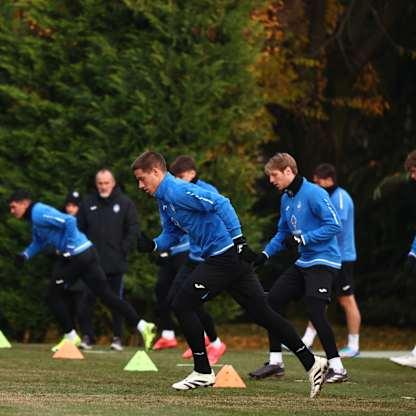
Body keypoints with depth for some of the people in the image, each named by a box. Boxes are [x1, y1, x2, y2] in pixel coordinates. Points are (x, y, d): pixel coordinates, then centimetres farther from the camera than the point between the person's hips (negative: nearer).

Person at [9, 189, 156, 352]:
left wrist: (68, 249, -19)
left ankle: (71, 336, 11)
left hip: (76, 256, -10)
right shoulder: (35, 217, 19)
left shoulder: (39, 214, -13)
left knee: (53, 296, 5)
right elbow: (38, 242, 33)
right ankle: (142, 326, 2)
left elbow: (69, 221, -24)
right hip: (87, 253, 10)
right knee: (106, 295, 7)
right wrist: (25, 255, 16)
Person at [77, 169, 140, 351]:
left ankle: (117, 338, 10)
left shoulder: (125, 203, 1)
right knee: (88, 300, -1)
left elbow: (133, 230, 1)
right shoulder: (88, 203, 6)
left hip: (116, 263, -1)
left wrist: (124, 250, -7)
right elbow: (79, 228, 9)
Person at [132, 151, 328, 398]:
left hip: (226, 255, -10)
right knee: (262, 313, 9)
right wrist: (151, 245, 2)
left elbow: (220, 203, -22)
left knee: (182, 305, -6)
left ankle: (203, 372, 1)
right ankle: (312, 362, 8)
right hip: (225, 258, 10)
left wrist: (238, 240, -24)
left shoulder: (177, 192, -14)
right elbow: (171, 235, 23)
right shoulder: (164, 199, 18)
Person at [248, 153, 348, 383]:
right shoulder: (286, 199, 12)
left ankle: (337, 368, -9)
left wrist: (302, 239, -20)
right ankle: (275, 362, 13)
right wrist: (265, 254, 8)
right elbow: (283, 233, 22)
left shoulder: (314, 194, -15)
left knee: (315, 311, -17)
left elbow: (334, 226, -20)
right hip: (303, 262, 9)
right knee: (273, 299, 6)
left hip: (323, 262, -9)